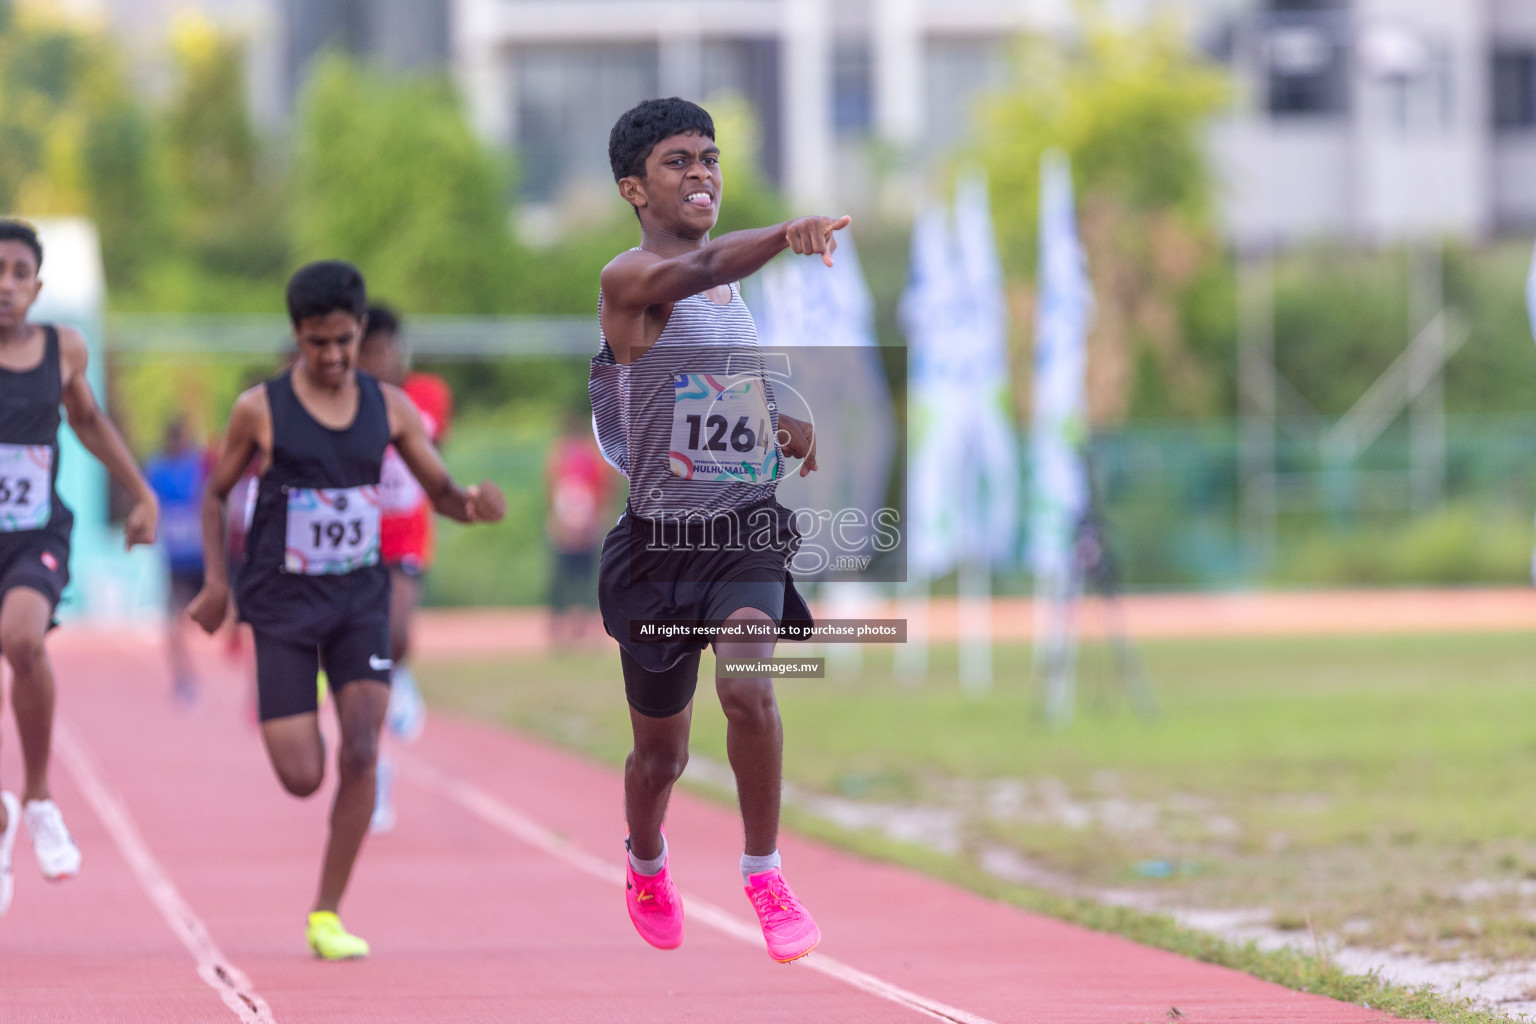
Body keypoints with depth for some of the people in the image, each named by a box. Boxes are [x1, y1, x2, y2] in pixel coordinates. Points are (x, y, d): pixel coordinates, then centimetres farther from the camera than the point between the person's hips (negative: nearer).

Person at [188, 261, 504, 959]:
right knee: (301, 778, -7)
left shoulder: (388, 407, 0)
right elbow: (216, 492, 5)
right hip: (283, 606, -2)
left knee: (361, 755, -14)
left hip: (360, 599, 2)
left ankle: (326, 915, -2)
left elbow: (441, 490, 6)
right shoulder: (261, 409, -7)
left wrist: (475, 505, -17)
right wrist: (216, 582, -4)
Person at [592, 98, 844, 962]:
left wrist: (785, 428, 6)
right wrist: (786, 234, -57)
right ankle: (648, 869, 45)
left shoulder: (739, 285, 10)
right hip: (662, 538, -3)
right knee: (661, 750, 12)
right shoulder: (631, 281, -14)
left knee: (748, 688, -25)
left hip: (748, 530, 3)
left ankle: (765, 874, -8)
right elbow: (697, 267, -38)